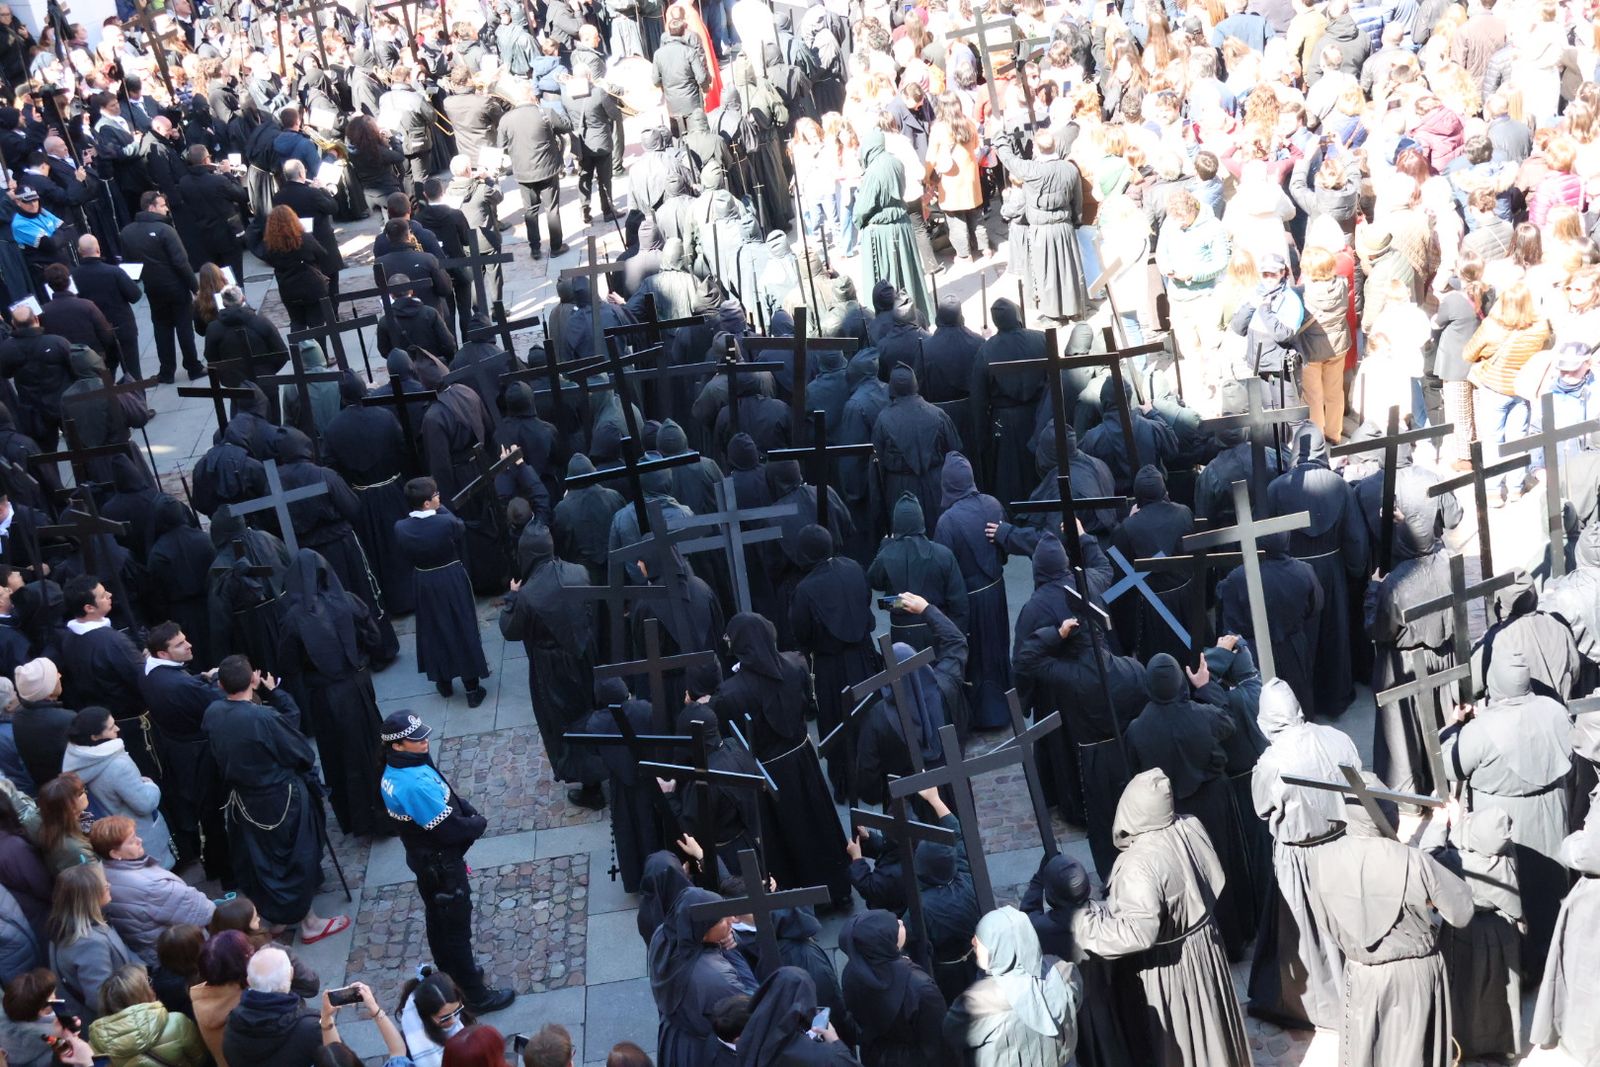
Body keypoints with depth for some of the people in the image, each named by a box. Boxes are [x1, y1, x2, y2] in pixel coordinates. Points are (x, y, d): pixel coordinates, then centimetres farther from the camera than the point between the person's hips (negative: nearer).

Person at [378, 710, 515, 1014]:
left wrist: (469, 812, -9)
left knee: (437, 916, 26)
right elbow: (449, 829, -29)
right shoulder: (416, 784, -36)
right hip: (442, 865, -10)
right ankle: (474, 995, 17)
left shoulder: (394, 772, -5)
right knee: (457, 926, 4)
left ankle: (449, 972, 46)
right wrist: (479, 824, -12)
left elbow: (448, 796, 5)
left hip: (422, 859, 10)